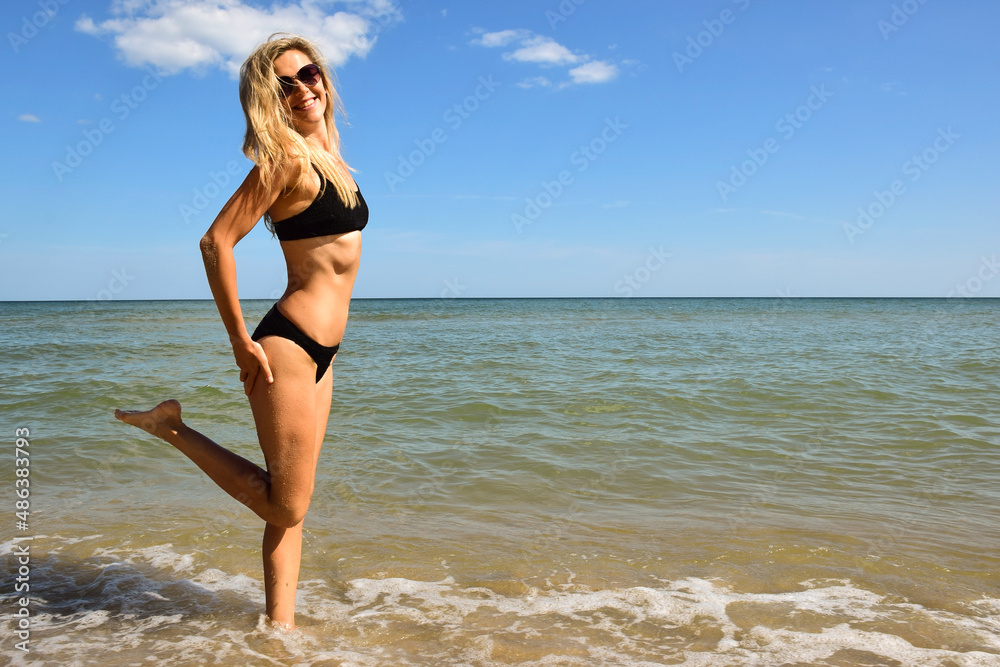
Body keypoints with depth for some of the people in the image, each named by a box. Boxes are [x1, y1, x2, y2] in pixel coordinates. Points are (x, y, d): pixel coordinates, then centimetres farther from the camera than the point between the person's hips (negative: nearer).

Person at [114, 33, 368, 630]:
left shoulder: (328, 156, 14)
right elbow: (217, 241, -17)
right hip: (290, 347, -8)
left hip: (321, 350, 9)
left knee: (291, 506, 12)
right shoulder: (285, 159, -12)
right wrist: (242, 340, -13)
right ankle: (172, 427, 10)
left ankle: (280, 624, 22)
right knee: (285, 507, 0)